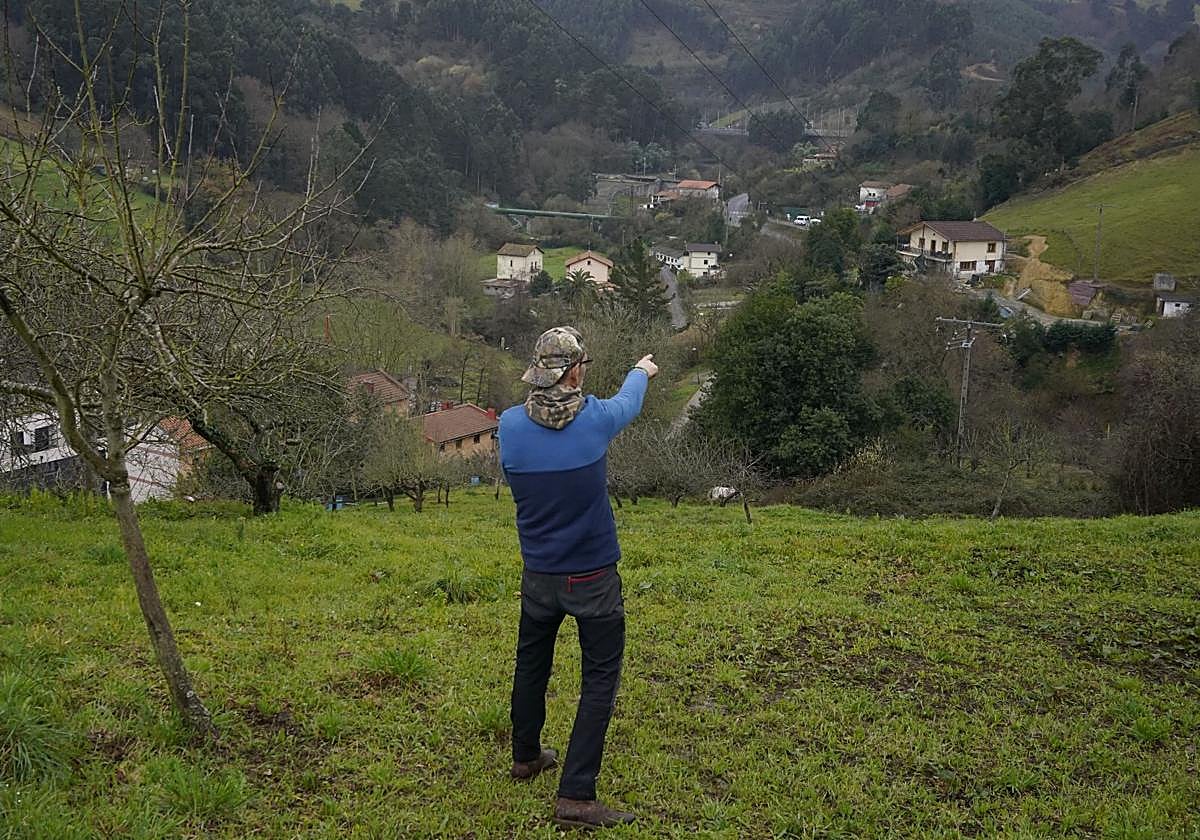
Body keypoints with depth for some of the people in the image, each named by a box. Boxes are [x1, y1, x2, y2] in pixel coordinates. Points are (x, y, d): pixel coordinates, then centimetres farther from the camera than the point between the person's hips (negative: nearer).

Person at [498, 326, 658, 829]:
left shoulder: (510, 425, -10)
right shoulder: (595, 419, -17)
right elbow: (629, 402, 8)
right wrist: (641, 371, 32)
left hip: (538, 575, 4)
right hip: (593, 577, -4)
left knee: (532, 663, 23)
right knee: (600, 679, 5)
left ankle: (525, 757, 42)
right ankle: (576, 795, 1)